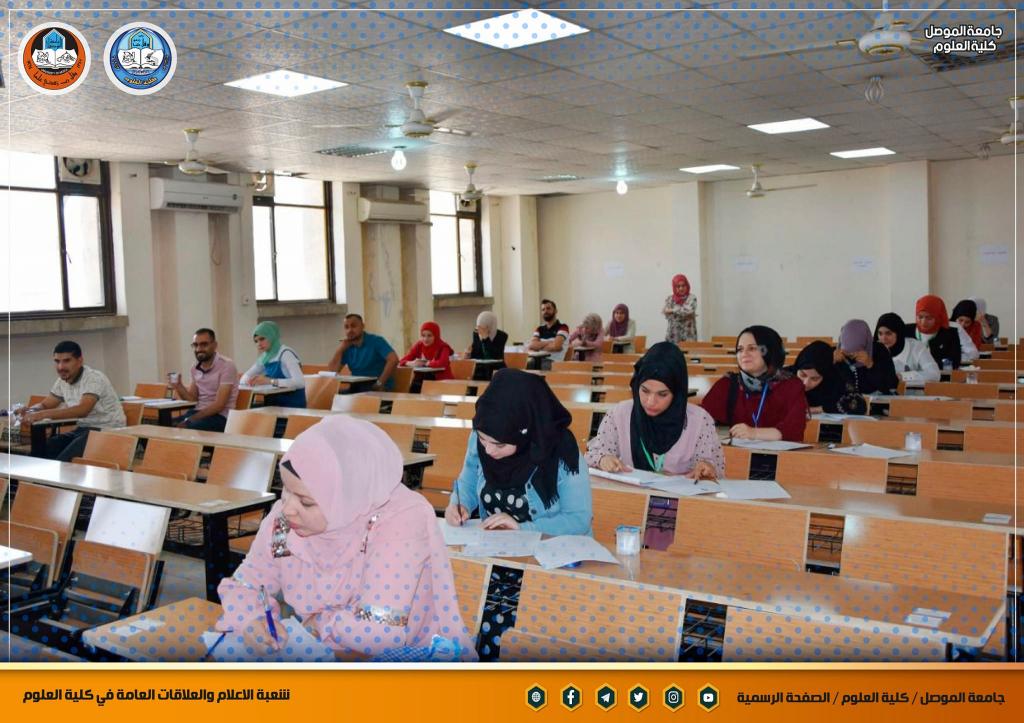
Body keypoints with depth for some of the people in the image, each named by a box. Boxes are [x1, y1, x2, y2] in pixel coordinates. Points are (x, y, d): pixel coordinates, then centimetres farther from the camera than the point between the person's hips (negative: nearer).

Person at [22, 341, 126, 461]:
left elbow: (83, 410, -32)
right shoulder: (62, 380, 8)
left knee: (63, 460, -28)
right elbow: (44, 405, 20)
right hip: (83, 428, 8)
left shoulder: (94, 378, -17)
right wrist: (30, 411, -5)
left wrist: (44, 414, -37)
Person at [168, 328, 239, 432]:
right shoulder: (195, 368, 10)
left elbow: (219, 405, -17)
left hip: (220, 416, -6)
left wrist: (190, 420, -20)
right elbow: (193, 398, 14)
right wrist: (178, 386, -5)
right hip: (200, 412, 6)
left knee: (186, 429, -30)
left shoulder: (226, 366, -12)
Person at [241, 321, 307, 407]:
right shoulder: (265, 357, 10)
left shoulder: (286, 354, -12)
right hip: (275, 405, 6)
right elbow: (245, 377, 15)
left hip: (292, 406, -6)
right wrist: (249, 380, -9)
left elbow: (300, 382, -24)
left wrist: (270, 381, -30)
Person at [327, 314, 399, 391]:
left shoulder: (376, 341, -2)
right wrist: (341, 348, -1)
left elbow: (393, 360, -18)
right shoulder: (347, 348, 12)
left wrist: (380, 383, -22)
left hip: (376, 389, -5)